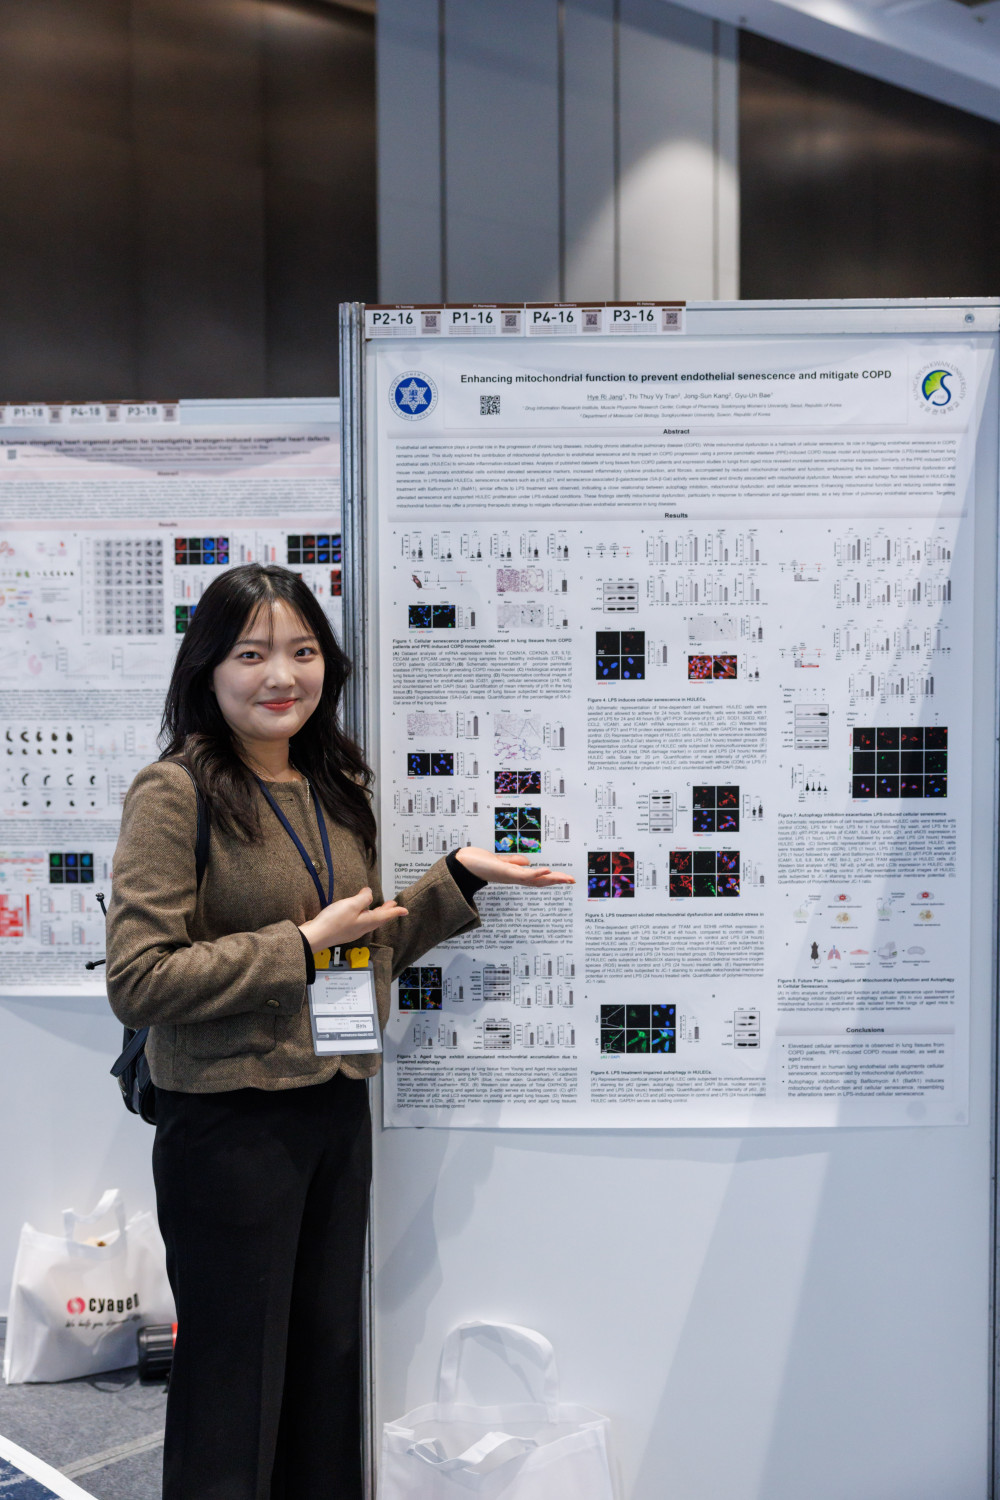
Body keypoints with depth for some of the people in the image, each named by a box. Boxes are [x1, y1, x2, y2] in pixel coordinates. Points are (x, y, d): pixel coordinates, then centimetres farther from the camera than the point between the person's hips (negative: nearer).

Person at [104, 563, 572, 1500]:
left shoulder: (335, 788, 9)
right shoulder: (176, 793, -14)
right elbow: (137, 982, -20)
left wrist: (459, 878, 4)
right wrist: (301, 943, -18)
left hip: (338, 1110, 7)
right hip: (229, 1122, -7)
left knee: (328, 1370, 19)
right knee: (235, 1388, 8)